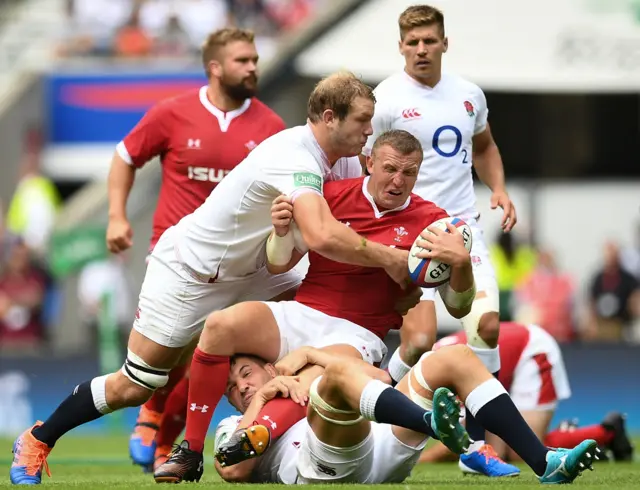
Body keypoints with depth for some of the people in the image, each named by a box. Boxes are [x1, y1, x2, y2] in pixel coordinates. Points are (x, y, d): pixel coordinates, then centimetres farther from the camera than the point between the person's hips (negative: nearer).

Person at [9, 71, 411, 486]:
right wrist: (388, 259, -37)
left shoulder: (340, 159, -4)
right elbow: (322, 237, -48)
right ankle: (36, 443, 17)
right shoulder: (297, 159, -34)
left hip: (245, 272, 9)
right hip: (188, 273, -9)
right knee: (134, 387, -4)